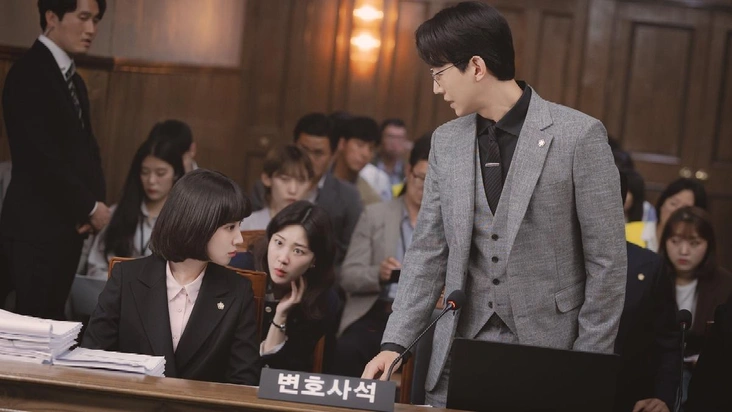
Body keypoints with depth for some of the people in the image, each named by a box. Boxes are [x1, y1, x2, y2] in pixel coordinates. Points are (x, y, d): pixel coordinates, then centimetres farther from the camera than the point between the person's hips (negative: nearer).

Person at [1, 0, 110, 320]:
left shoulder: (74, 80, 16)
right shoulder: (29, 75, -13)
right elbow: (42, 157, -19)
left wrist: (95, 202, -4)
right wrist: (90, 207, -10)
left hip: (68, 226, 9)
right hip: (37, 228, -8)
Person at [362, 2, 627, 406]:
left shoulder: (579, 135, -8)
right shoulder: (446, 141, 7)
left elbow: (606, 262, -7)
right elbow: (428, 253, 10)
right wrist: (394, 343, 1)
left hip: (547, 357, -4)